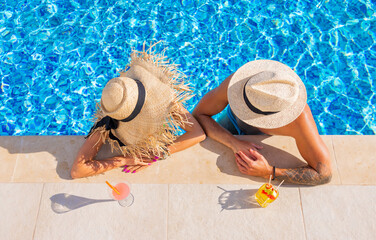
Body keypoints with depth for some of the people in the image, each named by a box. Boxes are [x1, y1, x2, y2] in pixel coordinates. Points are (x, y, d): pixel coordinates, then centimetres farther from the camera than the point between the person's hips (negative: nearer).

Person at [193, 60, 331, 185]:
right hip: (235, 121, 1)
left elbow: (324, 174, -38)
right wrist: (235, 143, -43)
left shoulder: (300, 116, -45)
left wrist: (269, 172, -46)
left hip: (270, 139, 0)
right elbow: (198, 115, -31)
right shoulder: (234, 83, -41)